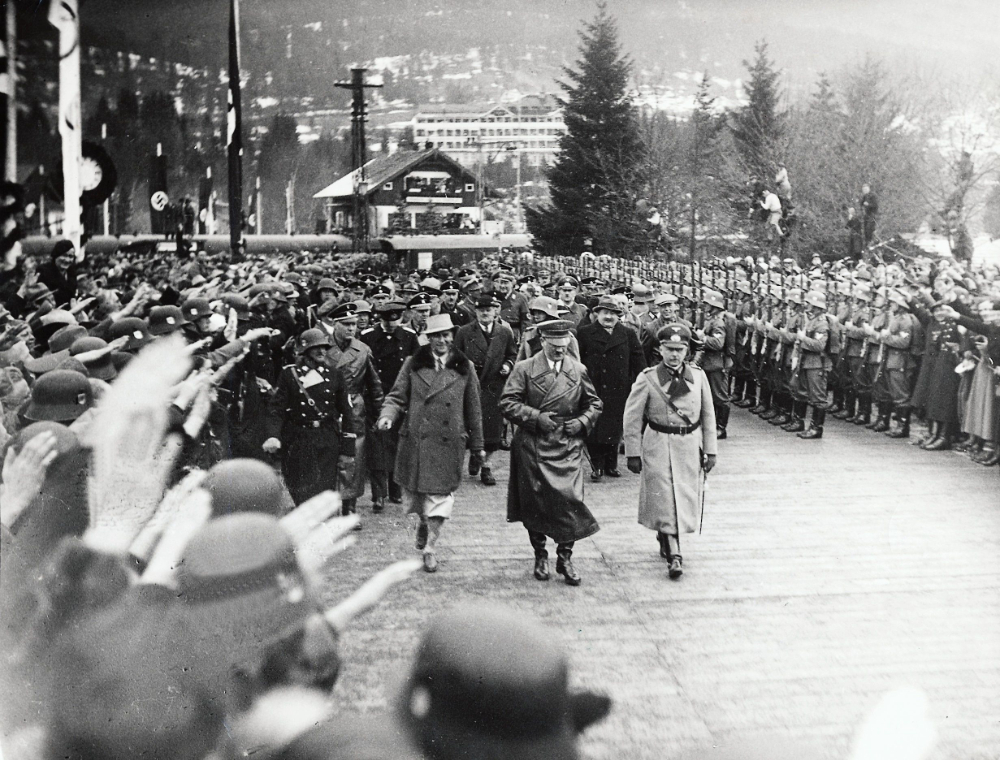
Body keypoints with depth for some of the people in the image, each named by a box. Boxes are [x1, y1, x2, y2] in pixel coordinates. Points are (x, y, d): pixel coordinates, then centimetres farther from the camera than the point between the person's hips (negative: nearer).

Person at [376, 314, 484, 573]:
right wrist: (387, 416, -16)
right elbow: (397, 397, 5)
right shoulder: (413, 365, 4)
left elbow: (473, 410, 9)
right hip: (415, 440, 1)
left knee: (440, 494, -4)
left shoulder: (465, 368, 4)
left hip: (449, 443, -1)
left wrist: (477, 445, 12)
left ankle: (430, 547, 7)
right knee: (416, 490, 12)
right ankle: (424, 523, 43)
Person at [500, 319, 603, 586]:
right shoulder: (524, 369, 0)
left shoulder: (578, 371, 8)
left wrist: (582, 422, -2)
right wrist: (536, 416, -14)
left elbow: (595, 403, 17)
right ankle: (540, 556, 20)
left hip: (567, 446, 1)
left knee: (569, 499, -8)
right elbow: (507, 403, -4)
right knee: (534, 502, 4)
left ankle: (565, 557, 5)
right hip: (533, 446, -1)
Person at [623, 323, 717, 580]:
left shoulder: (698, 376, 1)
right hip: (658, 446, -3)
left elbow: (708, 415, 8)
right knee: (665, 500, -5)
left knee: (686, 499, 10)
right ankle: (674, 555, -1)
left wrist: (710, 450, 6)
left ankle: (666, 539, 34)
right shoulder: (647, 379, -8)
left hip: (690, 445, 4)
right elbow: (632, 418, -4)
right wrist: (633, 453, -5)